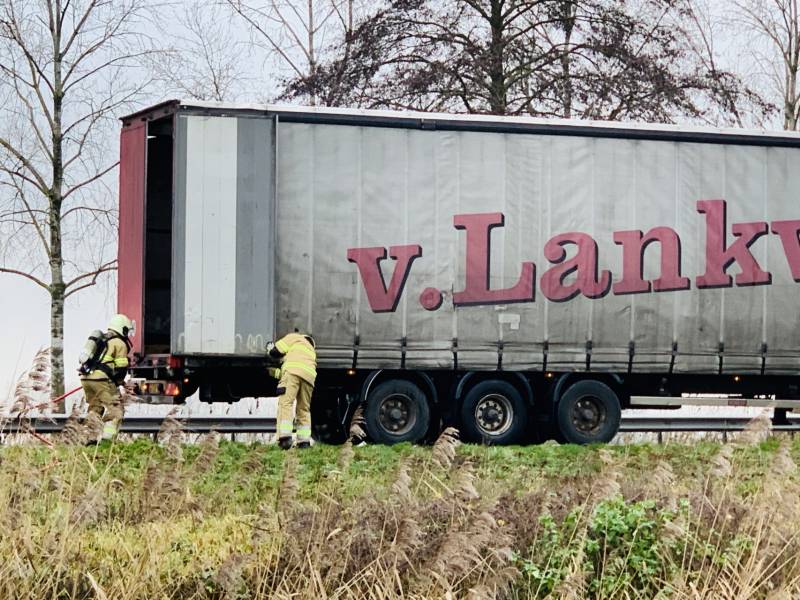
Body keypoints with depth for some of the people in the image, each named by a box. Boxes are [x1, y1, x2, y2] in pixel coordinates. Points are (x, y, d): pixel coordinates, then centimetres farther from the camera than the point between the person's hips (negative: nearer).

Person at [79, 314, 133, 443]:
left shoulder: (100, 339, 26)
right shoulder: (120, 343, 0)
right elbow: (121, 367, -5)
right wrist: (119, 381, 12)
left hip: (86, 377, 8)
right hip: (101, 379, -8)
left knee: (95, 407, 20)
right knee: (114, 408, -2)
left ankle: (90, 437, 16)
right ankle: (108, 436, -15)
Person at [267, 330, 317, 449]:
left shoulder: (294, 338, 23)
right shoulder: (311, 350, 41)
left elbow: (275, 352, 10)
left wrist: (270, 349, 33)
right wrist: (273, 372, 45)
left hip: (294, 370, -6)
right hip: (309, 375, 6)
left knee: (286, 403, -13)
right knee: (304, 409, 12)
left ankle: (285, 436, -28)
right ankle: (304, 440, 2)